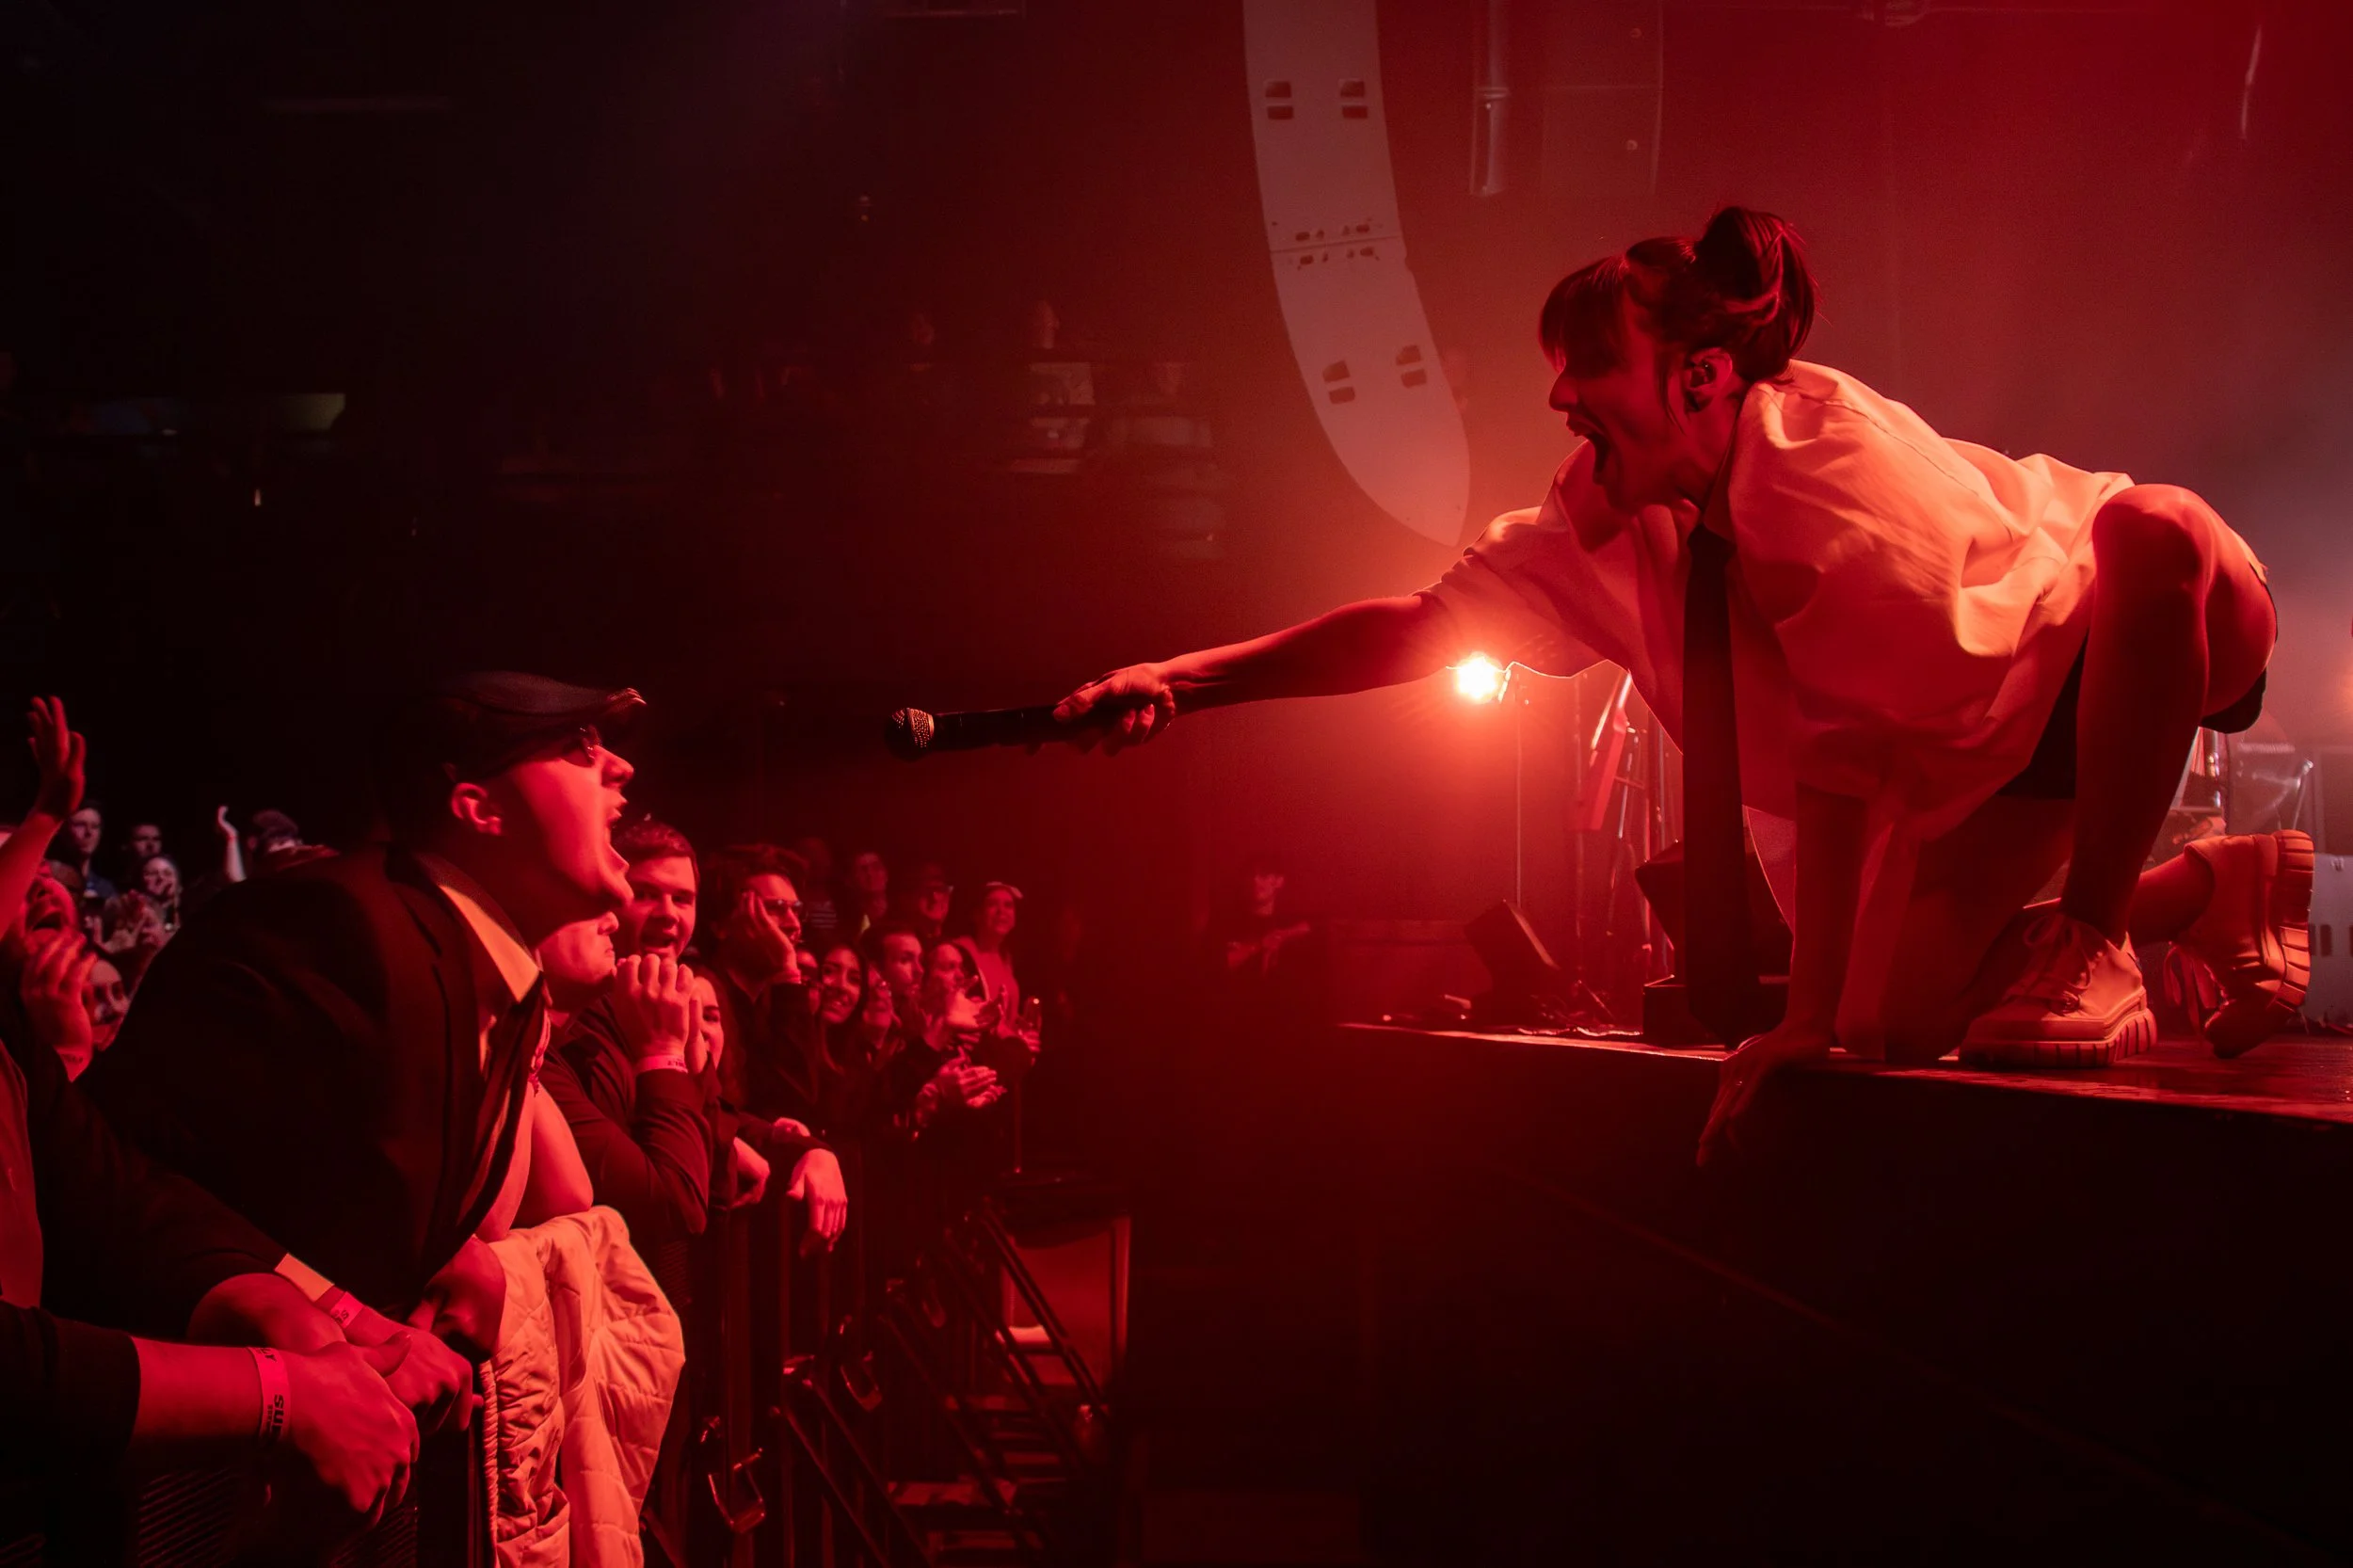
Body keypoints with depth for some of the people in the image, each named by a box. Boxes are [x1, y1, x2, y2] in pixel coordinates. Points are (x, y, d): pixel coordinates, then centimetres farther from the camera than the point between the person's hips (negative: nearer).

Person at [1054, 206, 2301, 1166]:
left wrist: (1809, 1021, -37)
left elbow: (1836, 765, -38)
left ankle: (2093, 936, -26)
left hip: (2114, 643, -7)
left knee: (2153, 532, -40)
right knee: (1898, 1015, -4)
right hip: (1982, 751, 7)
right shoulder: (1612, 520, -14)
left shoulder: (1839, 463, -37)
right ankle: (2218, 888, 16)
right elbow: (1424, 624, -8)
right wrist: (1181, 682, -17)